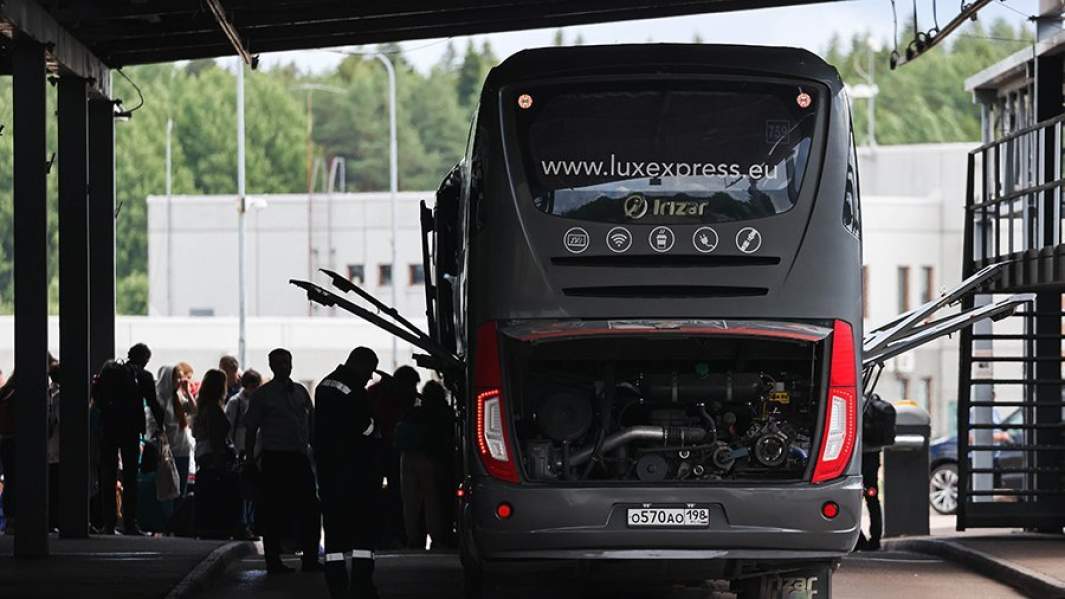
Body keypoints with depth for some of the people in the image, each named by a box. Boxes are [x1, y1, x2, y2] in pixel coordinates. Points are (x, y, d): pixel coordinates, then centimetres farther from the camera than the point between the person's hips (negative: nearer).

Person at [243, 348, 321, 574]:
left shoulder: (300, 392, 12)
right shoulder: (262, 395, -1)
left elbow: (311, 425, 18)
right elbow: (251, 430, 0)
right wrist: (249, 460, -5)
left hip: (300, 457, 5)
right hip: (275, 459, -4)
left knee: (310, 510, 2)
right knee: (275, 512, -1)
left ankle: (310, 559, 9)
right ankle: (273, 561, 5)